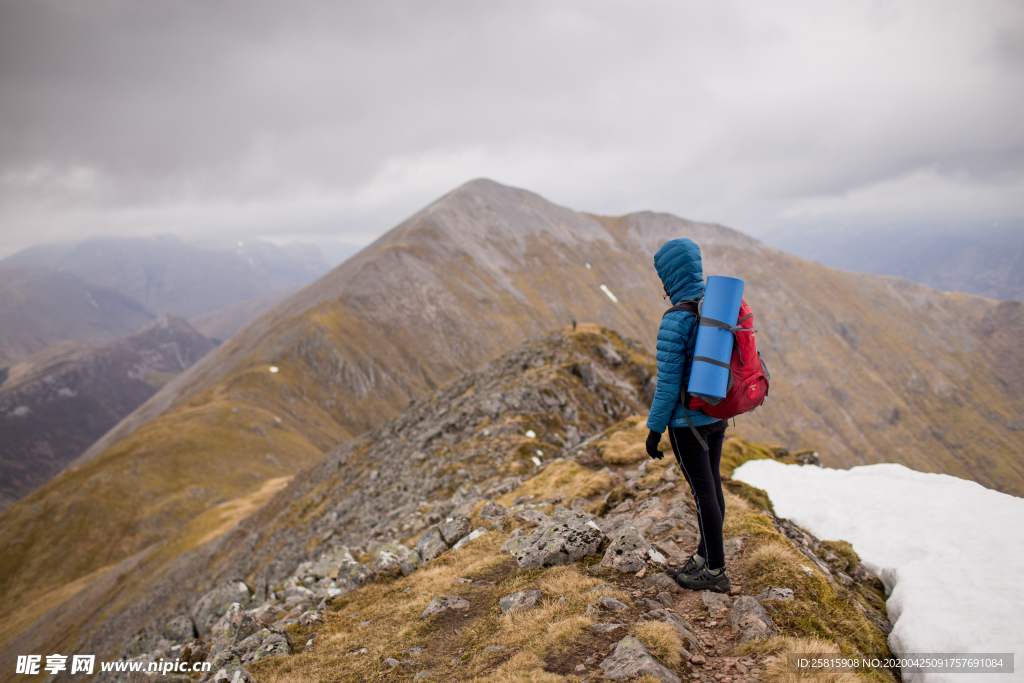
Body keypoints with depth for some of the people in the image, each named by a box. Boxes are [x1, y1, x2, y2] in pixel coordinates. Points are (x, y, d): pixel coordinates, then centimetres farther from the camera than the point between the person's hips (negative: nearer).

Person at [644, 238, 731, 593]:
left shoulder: (675, 322, -23)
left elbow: (668, 384, -21)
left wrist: (654, 429, -12)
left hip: (687, 420, -8)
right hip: (717, 415, 8)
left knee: (703, 490, 4)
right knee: (712, 484, 18)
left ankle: (715, 571, 19)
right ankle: (705, 554, 36)